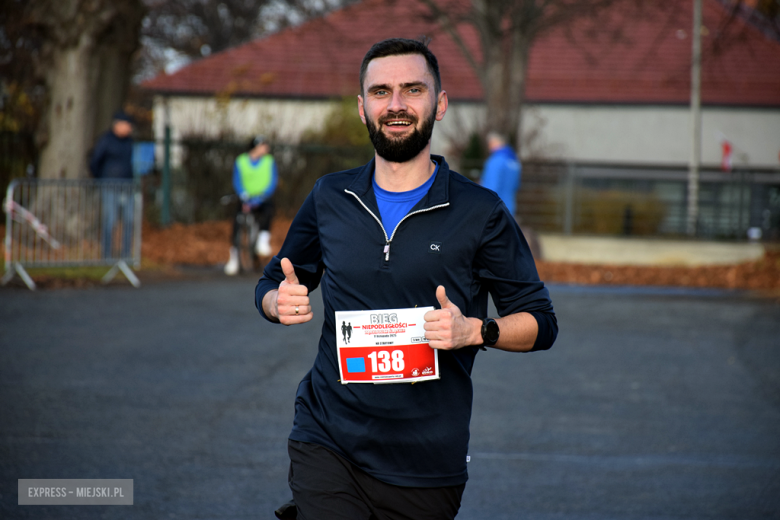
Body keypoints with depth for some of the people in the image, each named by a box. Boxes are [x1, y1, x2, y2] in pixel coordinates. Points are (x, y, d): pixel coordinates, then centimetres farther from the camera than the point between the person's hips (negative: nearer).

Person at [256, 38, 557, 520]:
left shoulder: (481, 213, -1)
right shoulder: (329, 199, 7)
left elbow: (540, 323, 1)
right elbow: (272, 283, 19)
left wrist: (473, 331, -17)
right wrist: (280, 302, -4)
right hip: (326, 445, 1)